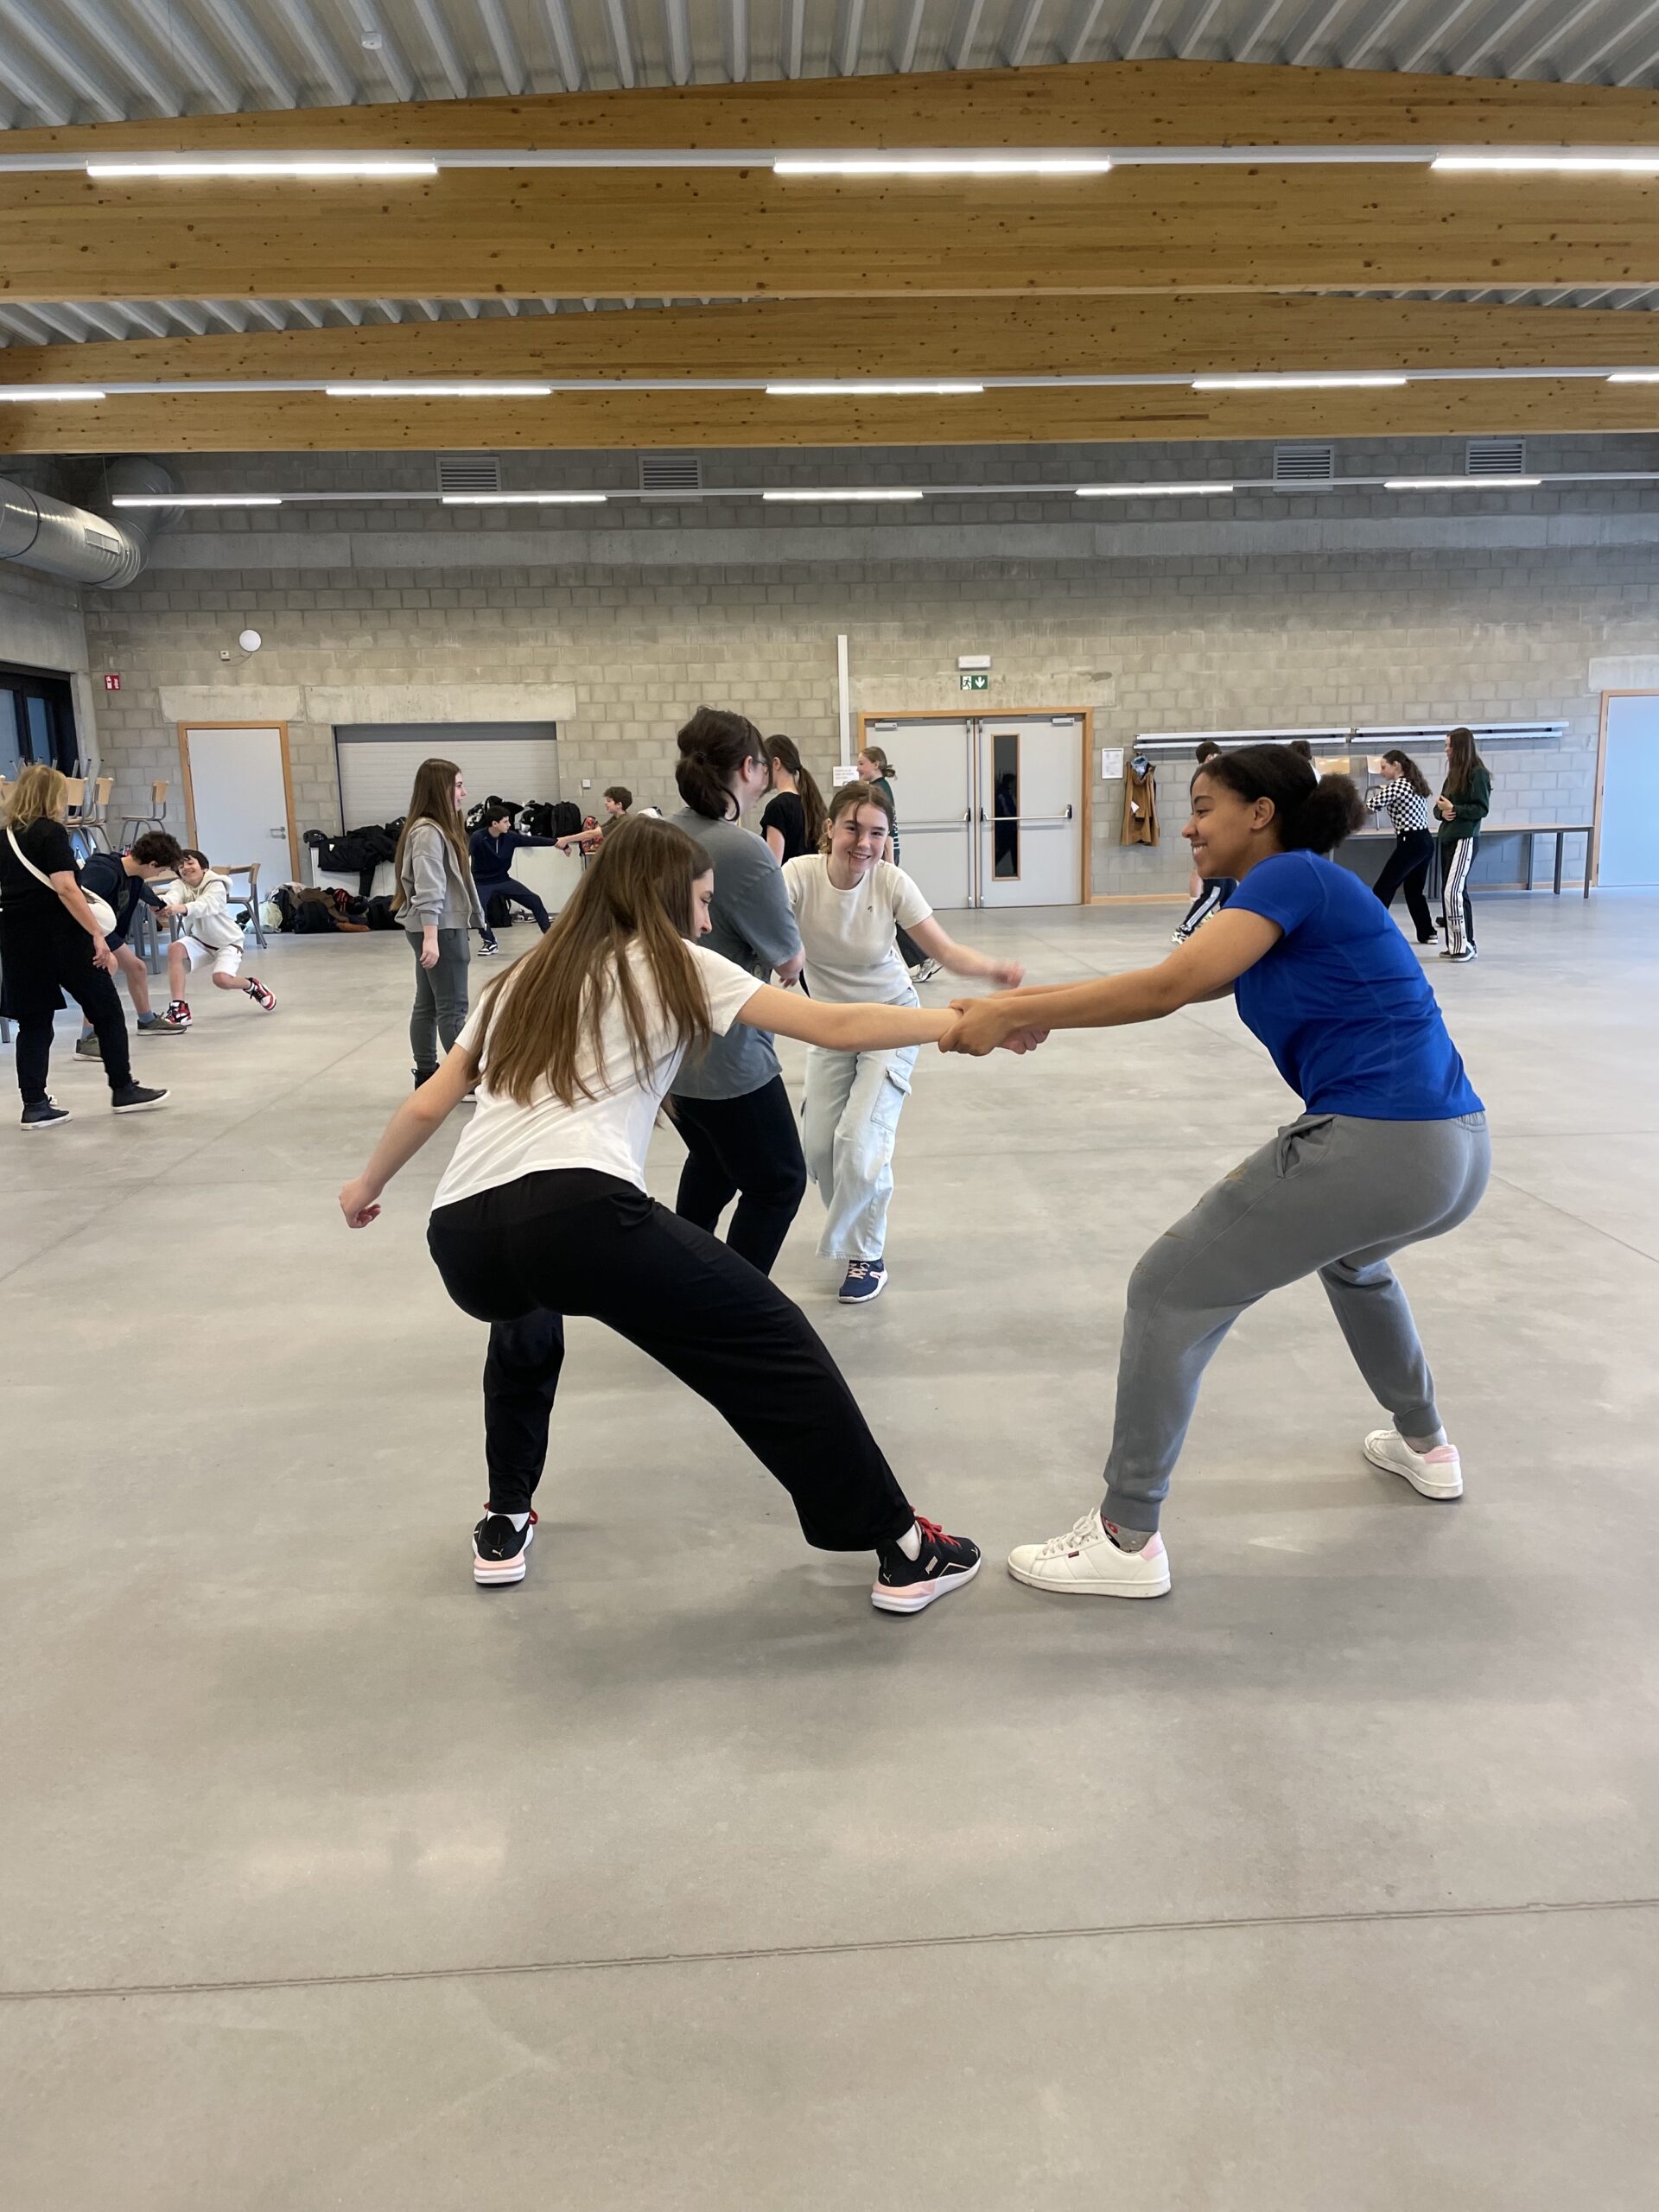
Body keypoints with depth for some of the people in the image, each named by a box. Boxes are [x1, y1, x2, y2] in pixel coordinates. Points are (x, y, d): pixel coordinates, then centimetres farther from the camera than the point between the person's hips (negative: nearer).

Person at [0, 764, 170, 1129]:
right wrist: (97, 934, -22)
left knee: (33, 1022, 8)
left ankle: (35, 1105, 6)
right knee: (106, 1010, 6)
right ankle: (123, 1090, 12)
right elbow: (65, 888, -19)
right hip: (59, 936, -7)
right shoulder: (51, 833, -9)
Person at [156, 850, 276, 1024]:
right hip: (200, 940, 4)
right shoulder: (181, 886, -7)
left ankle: (252, 986, 10)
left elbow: (206, 905, -39)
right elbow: (172, 899, -31)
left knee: (221, 979, -27)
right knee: (175, 949, -25)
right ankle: (179, 1009, -24)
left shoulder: (216, 885, -18)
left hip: (228, 941, -4)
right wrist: (161, 905, -57)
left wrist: (183, 909, -61)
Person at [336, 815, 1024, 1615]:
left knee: (526, 1324, 40)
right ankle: (900, 1550, 13)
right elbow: (836, 1027, 7)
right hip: (578, 1210, -6)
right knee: (771, 1340, 9)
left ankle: (504, 1525, 41)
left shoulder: (525, 977, 28)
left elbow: (428, 1106, 30)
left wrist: (367, 1186, 46)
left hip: (460, 1234, 6)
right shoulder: (674, 966, 14)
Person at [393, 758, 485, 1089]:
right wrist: (431, 937, -27)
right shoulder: (428, 832, -16)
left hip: (443, 927, 10)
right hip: (438, 929, -10)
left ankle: (426, 1075, 17)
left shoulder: (440, 829, 15)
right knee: (452, 1006, -4)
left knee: (427, 1004, 12)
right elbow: (428, 891, -22)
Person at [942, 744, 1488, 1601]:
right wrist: (1033, 1007, 6)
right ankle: (1425, 1446, 52)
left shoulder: (1293, 876, -6)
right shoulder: (1295, 903, 22)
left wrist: (1013, 1013, -15)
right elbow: (1177, 987, 16)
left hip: (1375, 1145, -10)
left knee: (1170, 1291, 0)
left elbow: (1166, 987, -19)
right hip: (1451, 1151, 10)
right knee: (1351, 1257, 41)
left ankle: (1128, 1541, 5)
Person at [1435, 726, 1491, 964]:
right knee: (1456, 892, 11)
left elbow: (1482, 809, -14)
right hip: (1447, 838, 9)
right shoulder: (1453, 773, 15)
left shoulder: (1478, 774, -10)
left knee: (1452, 891, -15)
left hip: (1465, 839, -9)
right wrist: (1442, 812, -6)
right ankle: (1456, 944, 16)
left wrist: (1454, 809, -16)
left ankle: (1463, 944, -8)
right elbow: (1440, 806, 16)